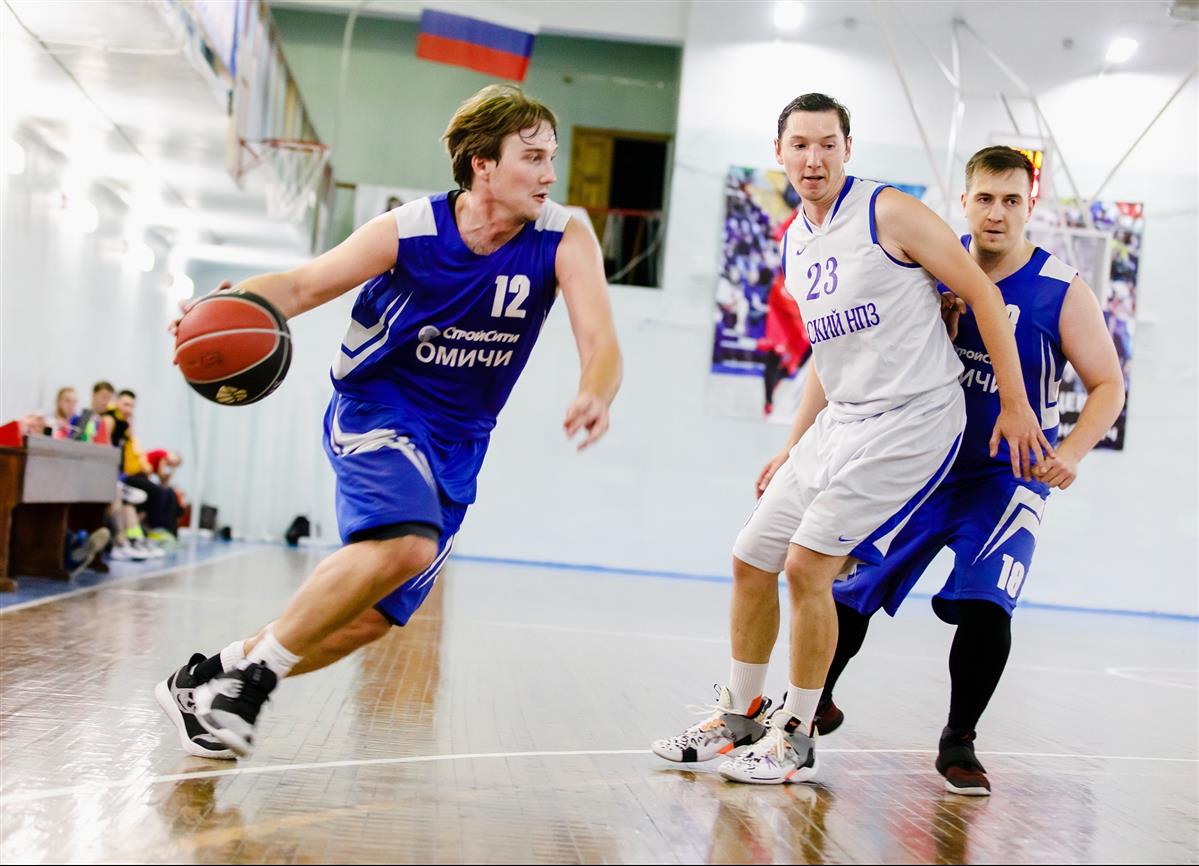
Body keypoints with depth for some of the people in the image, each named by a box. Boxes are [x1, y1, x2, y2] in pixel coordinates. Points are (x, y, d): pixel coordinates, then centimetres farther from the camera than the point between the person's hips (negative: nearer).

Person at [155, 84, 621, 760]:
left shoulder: (565, 240, -13)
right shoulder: (409, 230, -15)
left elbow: (602, 343, -22)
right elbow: (303, 285, -8)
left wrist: (595, 397, -46)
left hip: (456, 444, 4)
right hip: (376, 408, -4)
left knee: (374, 616, 4)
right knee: (405, 546, -33)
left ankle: (213, 678, 24)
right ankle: (250, 673, -15)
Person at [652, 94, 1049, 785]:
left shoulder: (889, 212, -11)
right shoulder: (796, 245, 12)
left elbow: (983, 294, -8)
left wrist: (1015, 404, -11)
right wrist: (793, 449, 21)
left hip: (911, 418, -8)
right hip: (838, 422, 8)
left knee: (808, 567, -13)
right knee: (751, 562, 8)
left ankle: (797, 739, 3)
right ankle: (740, 715, 25)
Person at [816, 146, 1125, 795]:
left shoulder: (1062, 292, -11)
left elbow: (1108, 386, -5)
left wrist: (1071, 452, -21)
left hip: (1006, 475, -2)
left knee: (984, 607, -19)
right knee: (847, 587, 3)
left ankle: (959, 742, 5)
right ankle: (817, 703, 30)